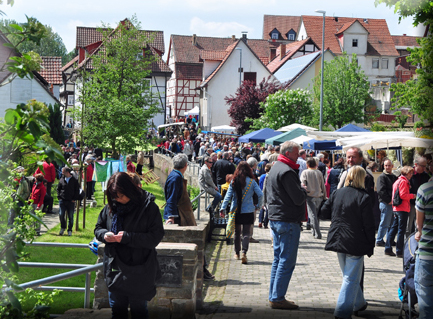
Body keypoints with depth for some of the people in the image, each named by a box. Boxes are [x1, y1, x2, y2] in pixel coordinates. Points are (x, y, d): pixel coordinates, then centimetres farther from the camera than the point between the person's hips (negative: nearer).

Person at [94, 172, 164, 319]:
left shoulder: (148, 207, -14)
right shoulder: (110, 207, 1)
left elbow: (156, 237, -18)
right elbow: (98, 228, 13)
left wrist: (127, 237, -25)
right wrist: (104, 235, -12)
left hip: (139, 272, -5)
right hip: (115, 269, 5)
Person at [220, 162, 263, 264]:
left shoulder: (234, 182, -2)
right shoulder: (251, 181, -5)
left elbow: (228, 195, -5)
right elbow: (260, 194, -10)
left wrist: (223, 208, -5)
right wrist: (258, 206, 5)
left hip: (236, 210, 2)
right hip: (248, 211, -2)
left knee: (237, 232, 15)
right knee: (246, 233, -1)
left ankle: (237, 253, 24)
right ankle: (244, 252, -19)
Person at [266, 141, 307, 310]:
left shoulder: (275, 168, 16)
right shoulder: (287, 172, -18)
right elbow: (298, 198, -22)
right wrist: (304, 190, 0)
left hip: (275, 219, 10)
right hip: (288, 222, -10)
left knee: (278, 259, 15)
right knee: (287, 261, -5)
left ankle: (274, 296, 20)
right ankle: (277, 298, -4)